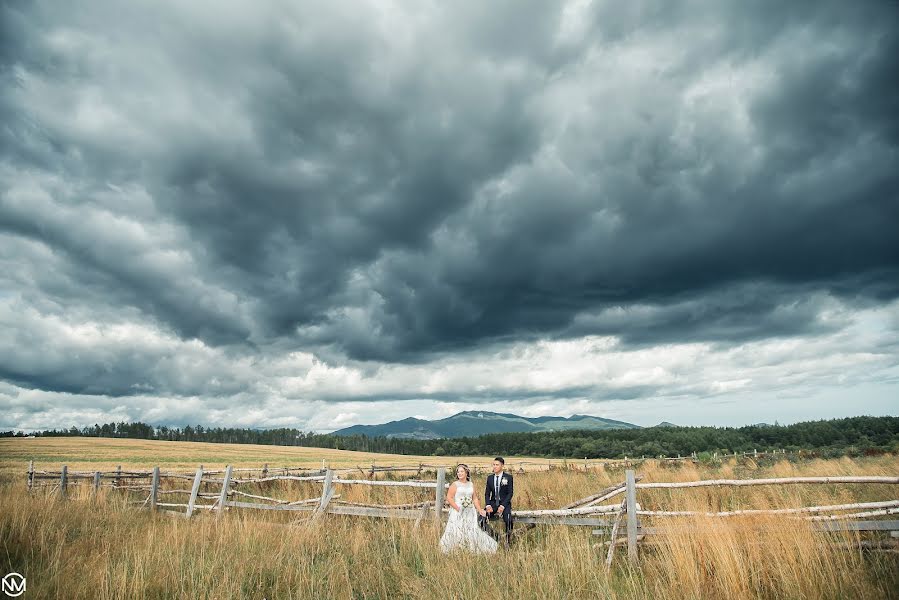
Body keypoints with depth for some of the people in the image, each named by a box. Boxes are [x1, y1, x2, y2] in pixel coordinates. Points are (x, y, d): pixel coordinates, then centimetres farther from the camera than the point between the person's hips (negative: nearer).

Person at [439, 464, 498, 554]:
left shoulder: (471, 484, 12)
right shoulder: (455, 484, -2)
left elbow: (475, 498, 15)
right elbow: (449, 497, -8)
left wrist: (480, 509, 5)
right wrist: (457, 508, -16)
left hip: (470, 512, 4)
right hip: (458, 512, -4)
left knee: (472, 531, 2)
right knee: (456, 531, -8)